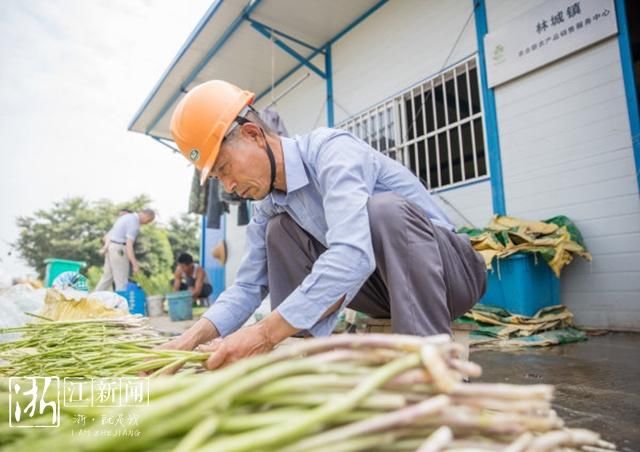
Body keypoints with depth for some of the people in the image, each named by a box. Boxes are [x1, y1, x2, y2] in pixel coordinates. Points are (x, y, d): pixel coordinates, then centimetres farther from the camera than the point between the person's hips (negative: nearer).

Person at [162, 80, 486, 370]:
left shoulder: (330, 148, -23)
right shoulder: (268, 208, 2)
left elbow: (352, 255, -38)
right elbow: (248, 286, 4)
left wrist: (265, 334, -38)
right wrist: (193, 337, -12)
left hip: (451, 269, -6)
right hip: (385, 284, 7)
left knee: (382, 209, -36)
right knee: (279, 230, -4)